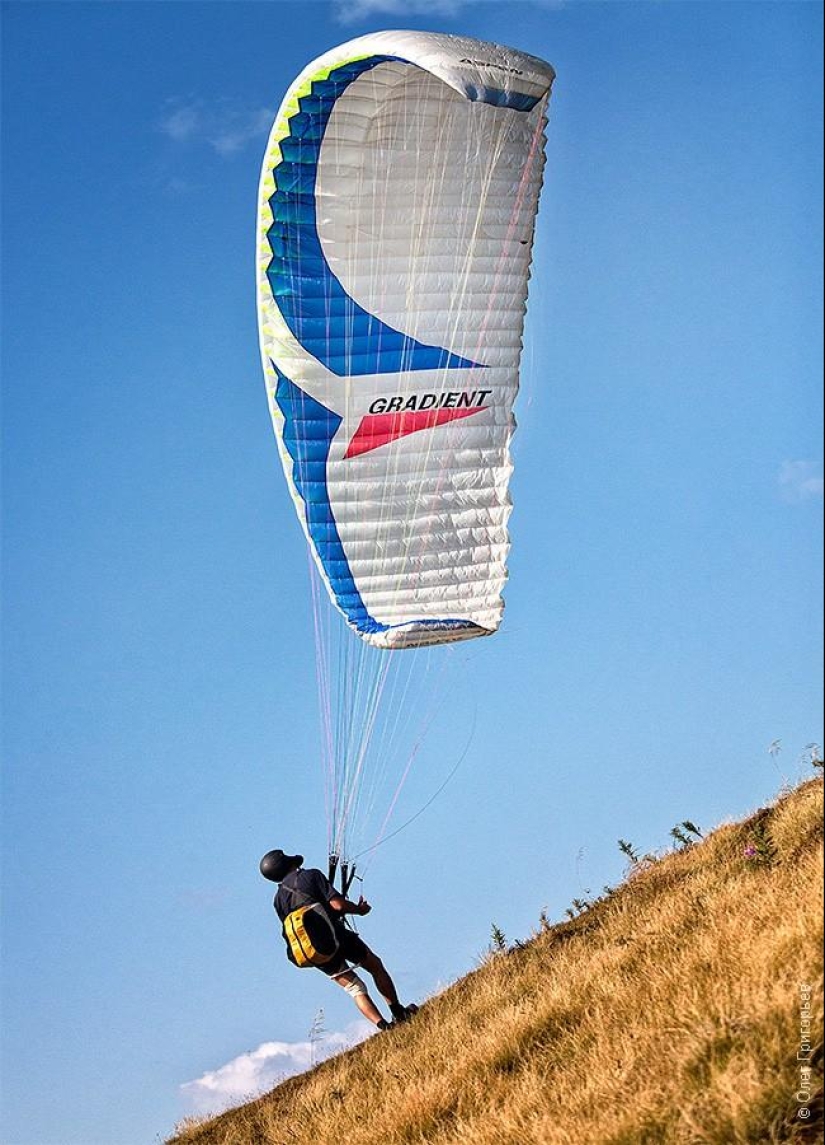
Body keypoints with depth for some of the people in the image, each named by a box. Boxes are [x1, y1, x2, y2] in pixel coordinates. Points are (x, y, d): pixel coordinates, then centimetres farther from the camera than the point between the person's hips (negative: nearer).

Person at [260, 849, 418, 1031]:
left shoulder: (278, 901, 11)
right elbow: (337, 904, -14)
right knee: (376, 967, 18)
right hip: (336, 936, -4)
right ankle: (399, 1012, 19)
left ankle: (383, 1025, 0)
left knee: (355, 989, 13)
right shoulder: (311, 875, -4)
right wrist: (359, 909, 5)